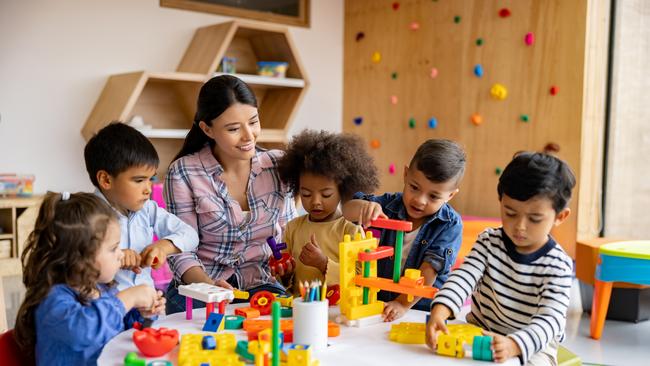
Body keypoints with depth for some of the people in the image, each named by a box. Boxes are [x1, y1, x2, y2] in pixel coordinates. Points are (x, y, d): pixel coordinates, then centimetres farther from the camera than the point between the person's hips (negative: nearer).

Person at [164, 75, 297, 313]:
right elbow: (182, 251, -7)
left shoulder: (278, 166, 2)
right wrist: (208, 285, -26)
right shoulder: (184, 173, -7)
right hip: (199, 286, -3)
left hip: (262, 284, 3)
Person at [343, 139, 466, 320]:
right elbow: (347, 211, -3)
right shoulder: (390, 205, 1)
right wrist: (364, 206, -25)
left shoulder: (451, 225, -9)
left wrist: (403, 303, -22)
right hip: (380, 302, 2)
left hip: (425, 310, -2)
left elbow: (430, 270, -15)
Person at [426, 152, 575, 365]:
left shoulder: (558, 265, -16)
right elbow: (464, 276, -19)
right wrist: (440, 311, -40)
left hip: (532, 345, -2)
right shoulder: (489, 241, -6)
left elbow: (550, 319, -26)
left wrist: (513, 345, -45)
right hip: (479, 331, 2)